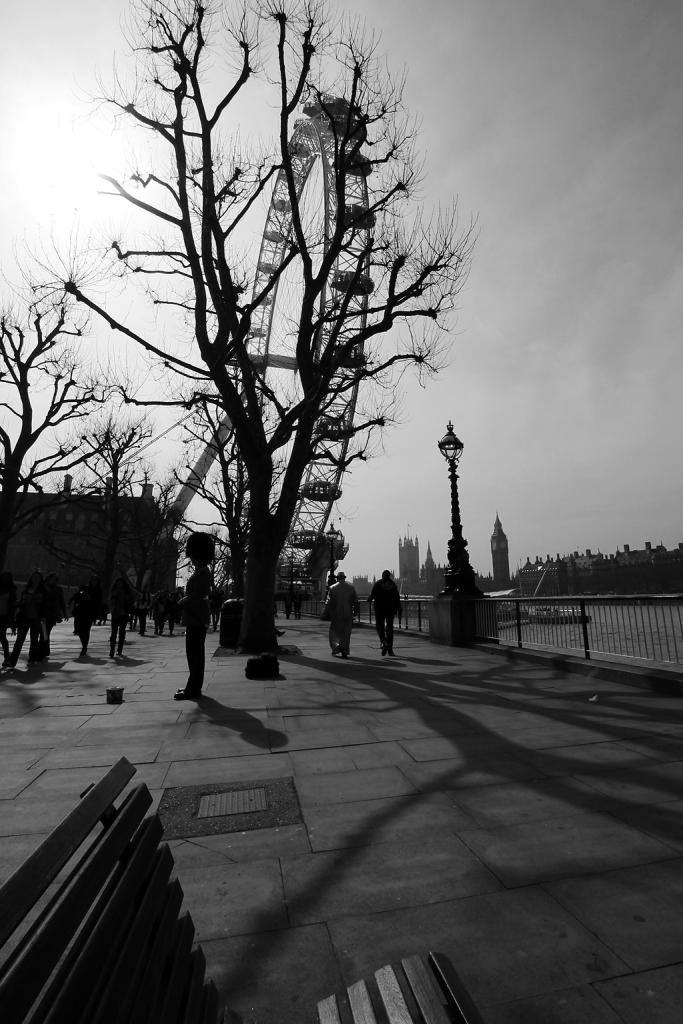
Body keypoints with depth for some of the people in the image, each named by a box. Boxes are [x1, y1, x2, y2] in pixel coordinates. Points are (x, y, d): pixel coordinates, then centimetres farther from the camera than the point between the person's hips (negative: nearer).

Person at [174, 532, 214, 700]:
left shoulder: (201, 573, -17)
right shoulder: (203, 572, 14)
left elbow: (195, 598, -22)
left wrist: (181, 601, -6)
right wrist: (185, 601, 11)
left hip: (196, 621, -10)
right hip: (198, 619, 10)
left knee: (194, 654, -3)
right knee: (195, 653, 16)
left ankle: (193, 690, 4)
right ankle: (194, 687, 25)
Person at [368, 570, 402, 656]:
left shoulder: (377, 583, -2)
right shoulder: (393, 585, 5)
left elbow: (372, 594, -10)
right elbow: (397, 599, 2)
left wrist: (369, 600, 13)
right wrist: (399, 612, 5)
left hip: (380, 609, -2)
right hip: (391, 609, 2)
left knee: (379, 626, 9)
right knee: (390, 628, 10)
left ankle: (384, 642, -17)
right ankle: (390, 649, 9)